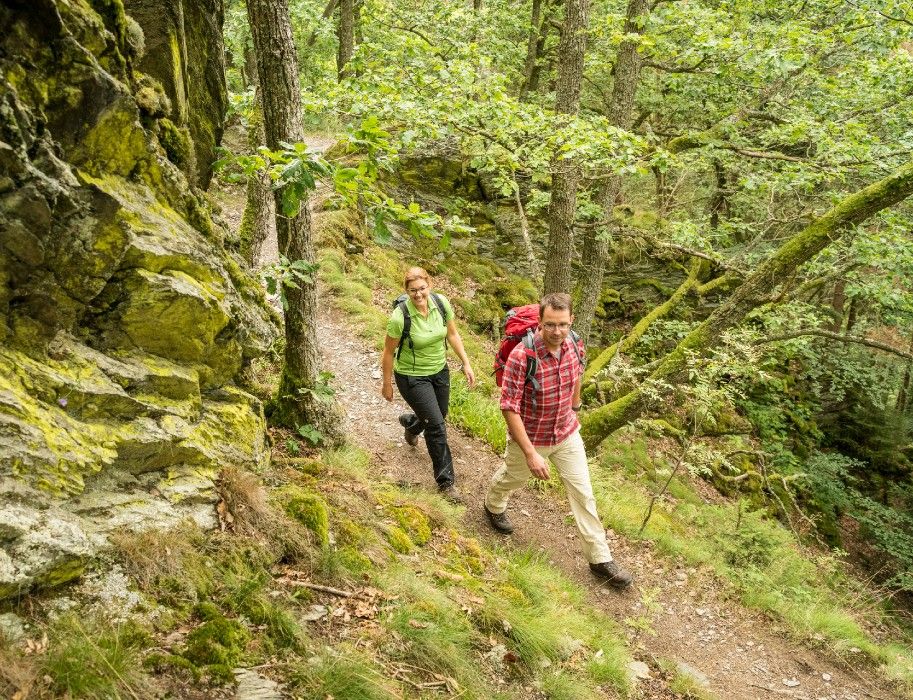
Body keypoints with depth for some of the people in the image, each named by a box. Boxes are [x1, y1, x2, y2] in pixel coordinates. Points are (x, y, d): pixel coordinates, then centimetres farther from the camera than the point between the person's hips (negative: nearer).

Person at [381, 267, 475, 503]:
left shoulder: (441, 303, -14)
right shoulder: (400, 317, -26)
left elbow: (452, 334, 2)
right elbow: (389, 352, -13)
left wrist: (466, 363, 2)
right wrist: (387, 384, -4)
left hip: (439, 370, 5)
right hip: (412, 376, -5)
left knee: (438, 416, 22)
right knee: (437, 427, -5)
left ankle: (410, 423, 58)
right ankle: (446, 482, 11)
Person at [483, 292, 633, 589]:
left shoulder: (573, 346, -15)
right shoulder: (522, 356, -33)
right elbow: (509, 407, -29)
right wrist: (531, 453, -31)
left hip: (567, 434, 4)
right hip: (530, 436, -4)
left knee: (583, 493, 5)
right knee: (512, 477, 25)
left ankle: (600, 558, 18)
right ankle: (493, 506, 58)